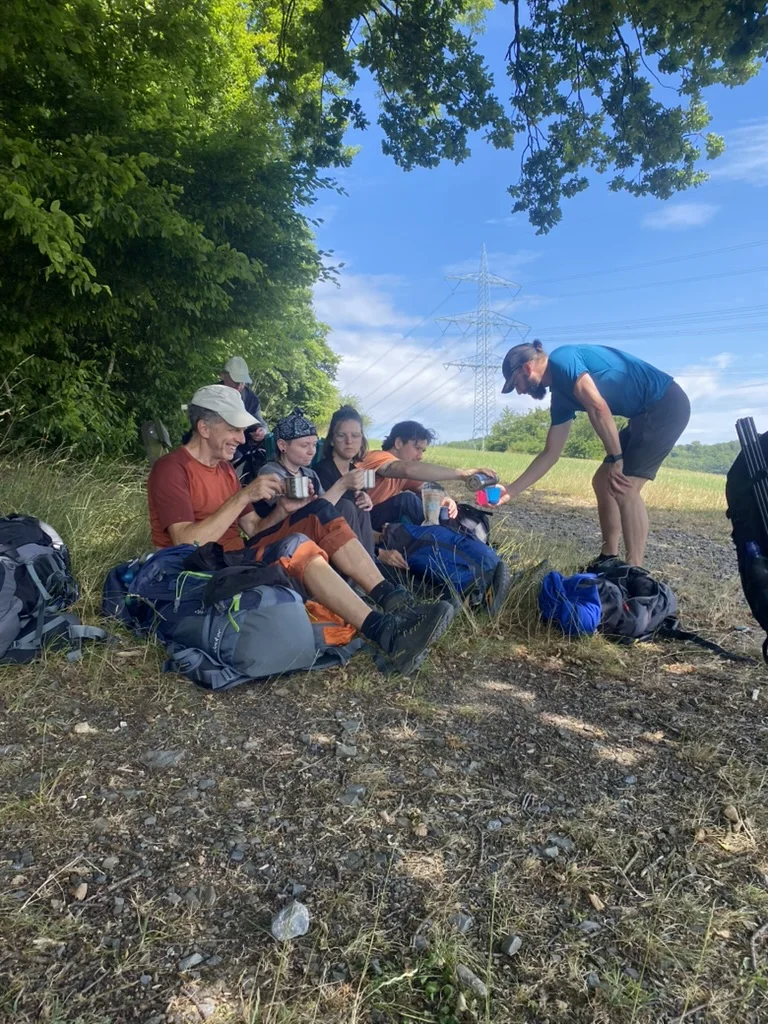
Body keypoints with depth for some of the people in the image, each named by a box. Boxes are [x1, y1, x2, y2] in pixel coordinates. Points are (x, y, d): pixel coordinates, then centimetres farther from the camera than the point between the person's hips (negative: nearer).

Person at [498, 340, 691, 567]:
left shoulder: (561, 360, -14)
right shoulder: (561, 395, 13)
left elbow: (598, 407, -27)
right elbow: (550, 454, 14)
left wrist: (615, 460, -22)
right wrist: (511, 491, 14)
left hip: (666, 404, -9)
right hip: (648, 412, 9)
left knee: (625, 488, -16)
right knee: (602, 482, 10)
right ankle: (609, 559, 19)